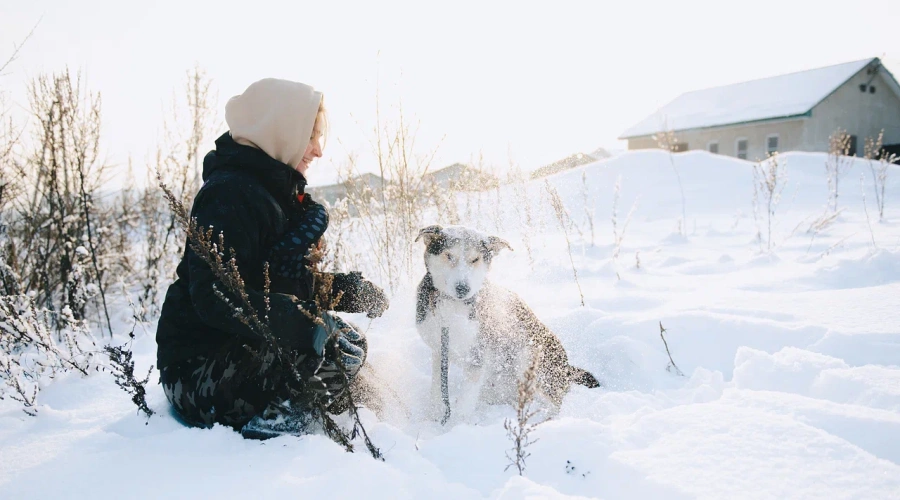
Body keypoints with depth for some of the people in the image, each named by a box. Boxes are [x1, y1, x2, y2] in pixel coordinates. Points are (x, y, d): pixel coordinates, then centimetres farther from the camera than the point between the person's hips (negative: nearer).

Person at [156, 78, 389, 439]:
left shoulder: (278, 193, 16)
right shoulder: (231, 194, -16)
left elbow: (289, 285, 18)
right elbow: (215, 298, -27)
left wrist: (343, 288, 1)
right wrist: (305, 320, -37)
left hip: (250, 352, 10)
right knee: (344, 347, -24)